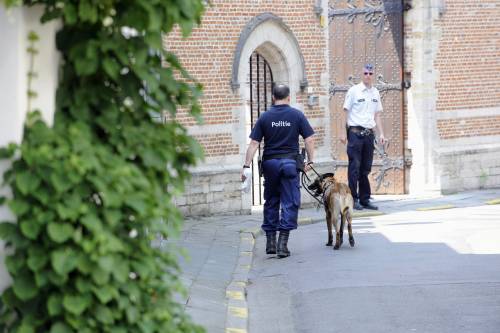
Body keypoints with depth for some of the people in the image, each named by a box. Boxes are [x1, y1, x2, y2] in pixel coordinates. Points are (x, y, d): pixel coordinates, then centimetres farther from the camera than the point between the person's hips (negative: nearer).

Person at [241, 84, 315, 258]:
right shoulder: (297, 115, 0)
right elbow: (309, 140, -4)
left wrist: (246, 166, -1)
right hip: (290, 162, -2)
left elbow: (254, 143, -2)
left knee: (271, 202, 14)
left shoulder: (265, 117, 1)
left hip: (270, 162, 2)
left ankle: (270, 242, 15)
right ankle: (283, 242, -8)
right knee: (290, 203, 1)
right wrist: (310, 161, 5)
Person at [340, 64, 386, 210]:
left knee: (366, 169, 8)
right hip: (355, 132, -5)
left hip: (369, 133, 5)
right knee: (354, 168, -5)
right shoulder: (354, 90, -3)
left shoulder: (375, 92, 13)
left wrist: (381, 133, 10)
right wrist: (343, 133, -8)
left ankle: (365, 199, 13)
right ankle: (353, 199, -2)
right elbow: (345, 112, -3)